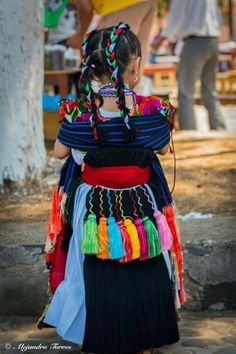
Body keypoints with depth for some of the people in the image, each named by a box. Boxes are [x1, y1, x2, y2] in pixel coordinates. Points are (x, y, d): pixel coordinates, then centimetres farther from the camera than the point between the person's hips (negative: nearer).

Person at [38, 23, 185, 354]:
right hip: (141, 206, 0)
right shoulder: (151, 111, -16)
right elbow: (163, 149, 2)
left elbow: (60, 152, -3)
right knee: (146, 275, 18)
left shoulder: (79, 112, -17)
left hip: (93, 208, 0)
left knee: (99, 278, 16)